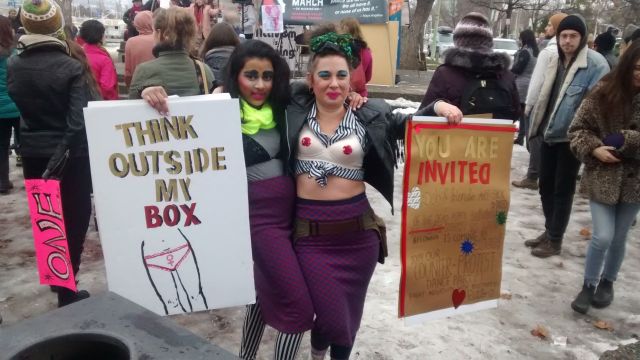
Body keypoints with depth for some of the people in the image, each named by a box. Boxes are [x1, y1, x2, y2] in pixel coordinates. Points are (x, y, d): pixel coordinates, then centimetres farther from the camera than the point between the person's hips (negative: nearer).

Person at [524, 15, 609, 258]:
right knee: (546, 184, 14)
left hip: (571, 138, -7)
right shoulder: (556, 61, 9)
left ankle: (555, 240, 16)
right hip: (549, 134, 7)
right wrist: (536, 126, 15)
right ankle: (549, 231, 30)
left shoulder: (596, 64, -14)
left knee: (563, 189, 4)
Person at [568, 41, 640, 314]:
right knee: (603, 237, -5)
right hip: (603, 177, -1)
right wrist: (593, 149, -17)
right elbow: (578, 128, -3)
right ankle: (588, 286, 18)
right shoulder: (604, 92, -7)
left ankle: (607, 282, 37)